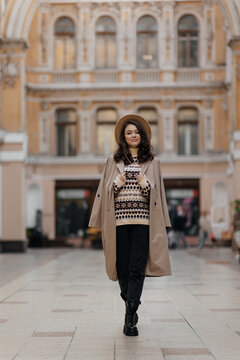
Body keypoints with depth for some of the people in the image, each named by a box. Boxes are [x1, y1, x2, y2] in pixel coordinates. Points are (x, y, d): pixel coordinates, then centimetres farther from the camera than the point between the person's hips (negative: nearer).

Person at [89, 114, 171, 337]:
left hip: (143, 221, -1)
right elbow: (105, 191, 13)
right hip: (119, 220, 1)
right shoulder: (113, 161, 12)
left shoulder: (152, 162, 11)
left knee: (137, 268, -7)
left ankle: (130, 318, -5)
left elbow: (157, 193, 10)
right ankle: (130, 306, 27)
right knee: (122, 266, 3)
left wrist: (146, 185, -10)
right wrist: (117, 184, -7)